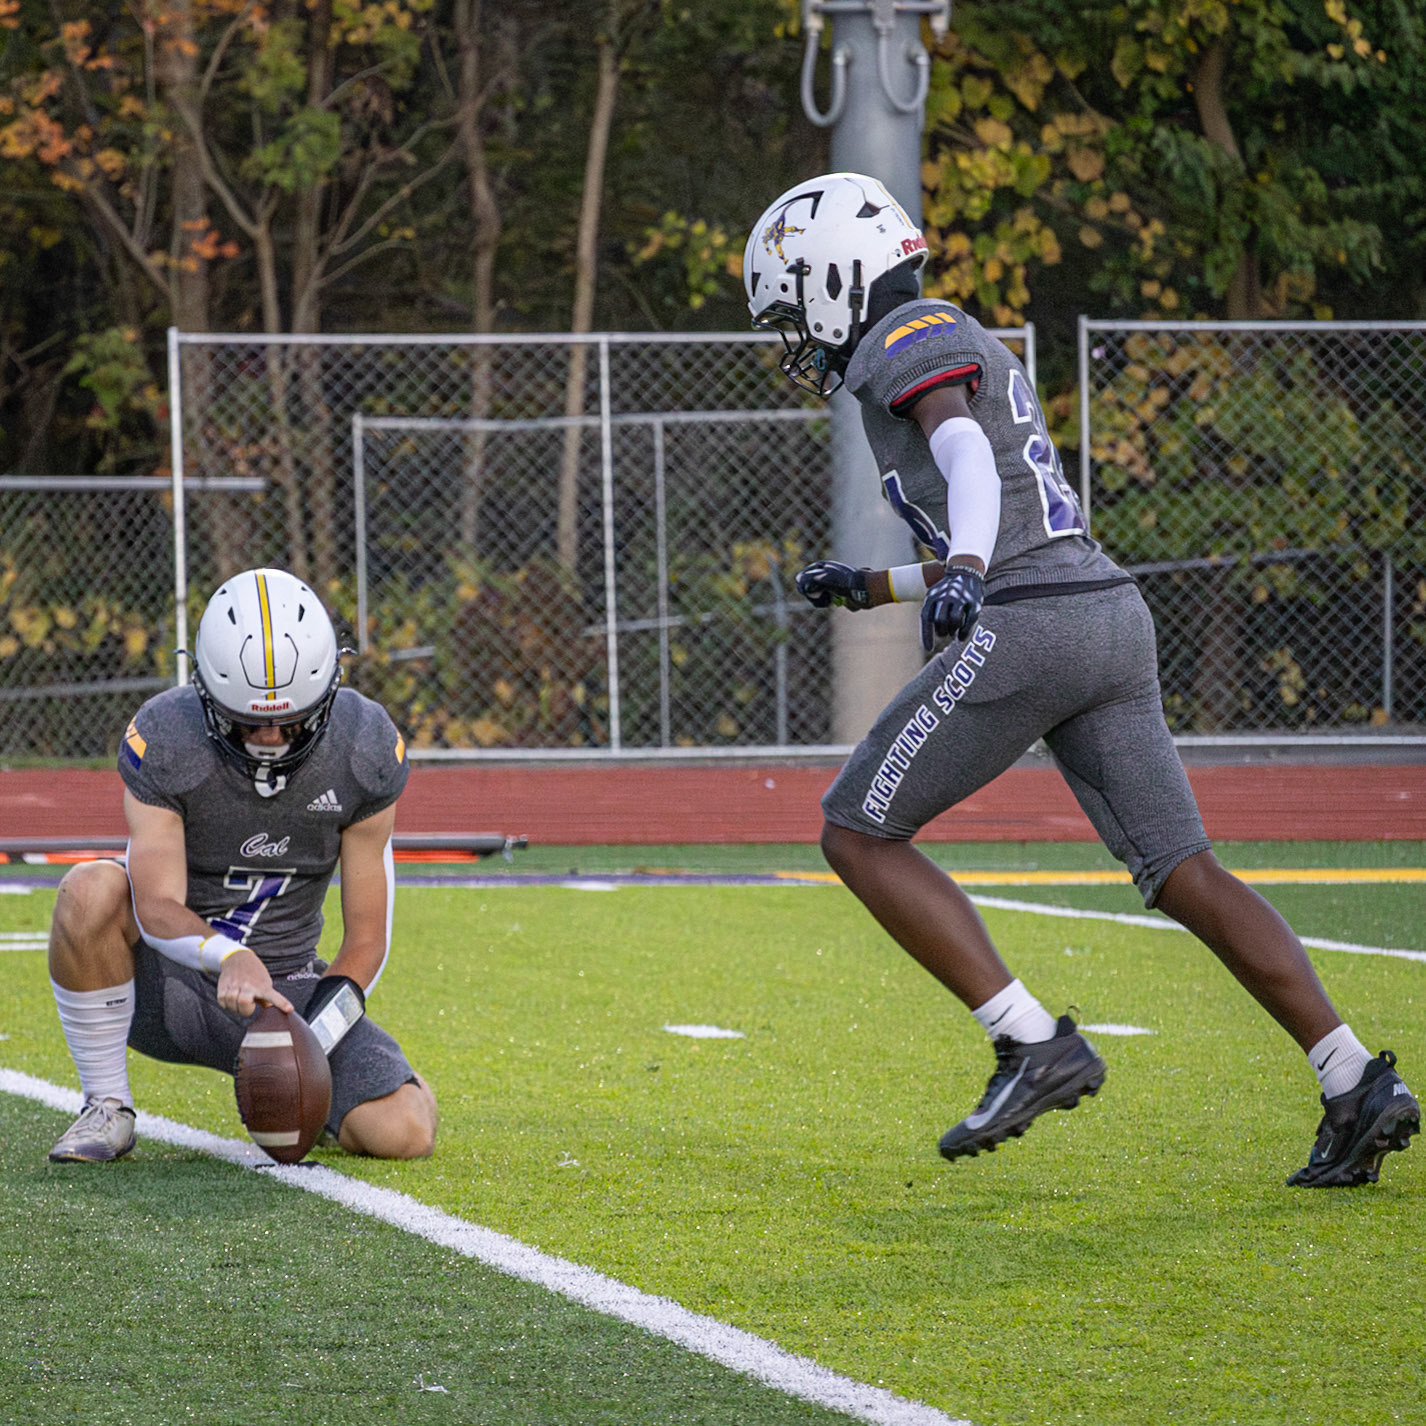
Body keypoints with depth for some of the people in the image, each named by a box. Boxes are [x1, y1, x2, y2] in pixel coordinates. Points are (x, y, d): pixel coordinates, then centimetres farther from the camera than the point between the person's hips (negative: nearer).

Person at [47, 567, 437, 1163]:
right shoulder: (164, 740, -19)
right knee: (92, 889, -35)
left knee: (403, 1132, -21)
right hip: (169, 983, -2)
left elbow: (366, 939, -6)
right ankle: (106, 1108, -14)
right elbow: (158, 910, -26)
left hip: (289, 986, 2)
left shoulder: (365, 750, -11)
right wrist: (228, 957, -48)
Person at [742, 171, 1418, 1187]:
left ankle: (1033, 1046, -8)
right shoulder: (969, 352, 29)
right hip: (1114, 618, 9)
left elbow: (969, 460, -22)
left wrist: (964, 569, -40)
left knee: (858, 834, 1)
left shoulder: (908, 342, 0)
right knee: (1182, 874, 5)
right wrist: (872, 589, 41)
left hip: (1028, 632, -9)